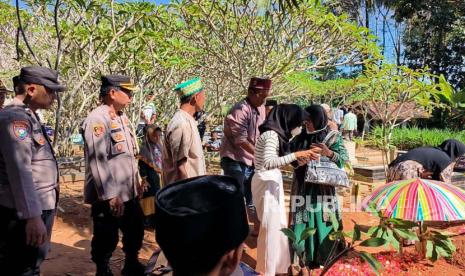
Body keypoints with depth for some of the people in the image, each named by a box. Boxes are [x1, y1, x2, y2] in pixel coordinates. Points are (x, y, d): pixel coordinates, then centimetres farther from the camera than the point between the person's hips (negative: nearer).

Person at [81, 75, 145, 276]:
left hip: (129, 192, 9)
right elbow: (98, 161, -23)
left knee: (136, 232, 22)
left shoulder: (122, 118, 11)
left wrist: (136, 180, 18)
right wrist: (111, 195, -23)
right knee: (106, 239, 9)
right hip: (109, 197, -9)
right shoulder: (97, 119, -18)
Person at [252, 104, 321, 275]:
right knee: (270, 226, 1)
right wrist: (296, 155, -31)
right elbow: (268, 163, -33)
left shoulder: (278, 134, 8)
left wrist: (302, 155, 2)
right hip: (266, 182, -10)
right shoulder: (271, 135, -21)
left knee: (278, 224, 18)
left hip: (273, 181, 10)